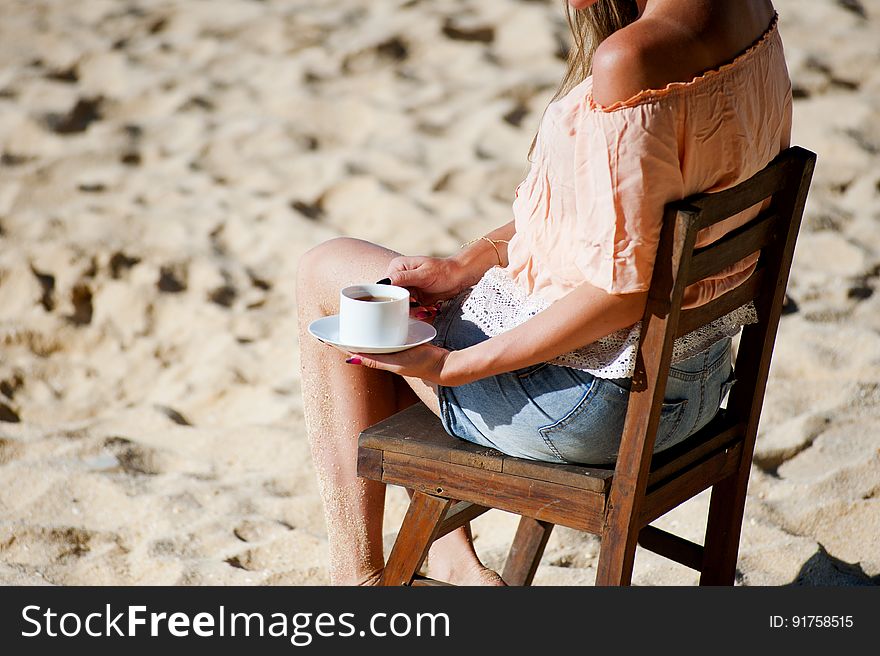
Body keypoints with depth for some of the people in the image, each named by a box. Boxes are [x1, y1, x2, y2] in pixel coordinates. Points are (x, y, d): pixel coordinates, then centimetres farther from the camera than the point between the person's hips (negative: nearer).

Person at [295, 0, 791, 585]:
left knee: (327, 272, 12)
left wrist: (458, 366, -18)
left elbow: (623, 288, -27)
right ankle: (450, 557, 27)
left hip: (595, 393, -9)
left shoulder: (633, 56, -29)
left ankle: (359, 574, 20)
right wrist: (465, 265, 3)